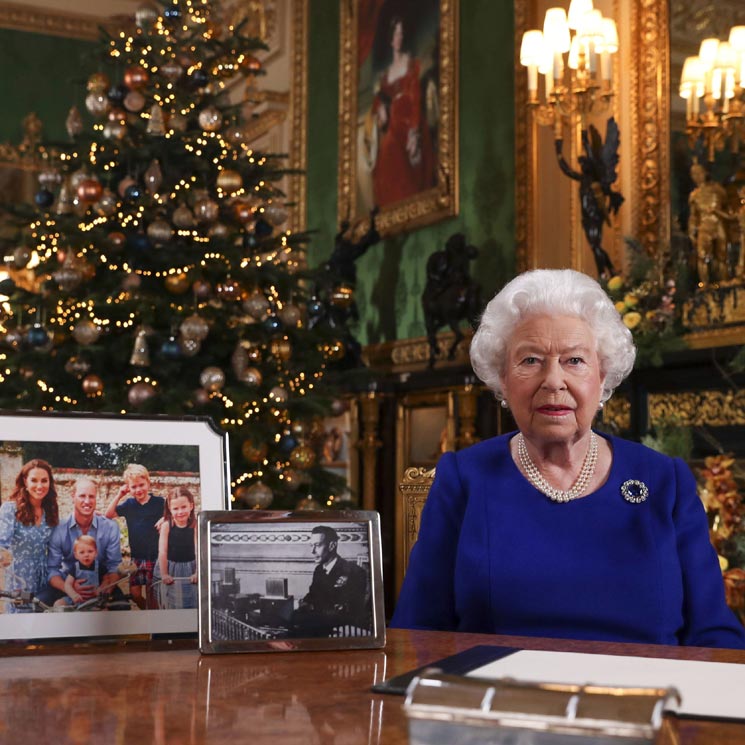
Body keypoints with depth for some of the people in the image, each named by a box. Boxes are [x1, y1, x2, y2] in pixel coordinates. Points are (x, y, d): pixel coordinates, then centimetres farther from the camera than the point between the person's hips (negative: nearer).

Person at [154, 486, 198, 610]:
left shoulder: (195, 525, -11)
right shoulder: (166, 525, -12)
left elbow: (198, 550, -13)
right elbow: (162, 551, -11)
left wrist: (197, 572, -17)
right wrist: (164, 574, -12)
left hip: (189, 569, 0)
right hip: (170, 569, 0)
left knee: (192, 602, 5)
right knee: (171, 604, 9)